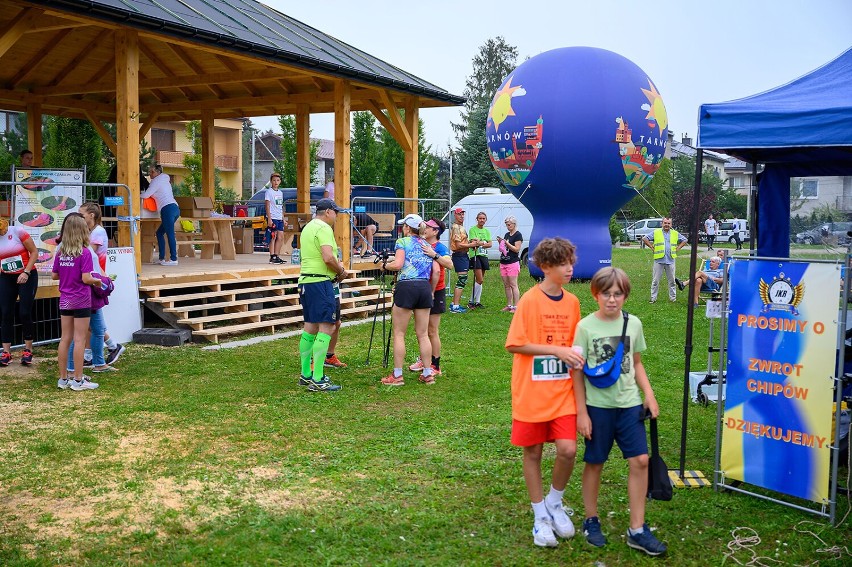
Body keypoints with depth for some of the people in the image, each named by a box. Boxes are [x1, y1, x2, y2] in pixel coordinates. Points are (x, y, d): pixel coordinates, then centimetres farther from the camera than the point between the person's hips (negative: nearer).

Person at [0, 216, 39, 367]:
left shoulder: (18, 231, -12)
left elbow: (34, 252, -8)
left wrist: (26, 273, -16)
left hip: (27, 277, -4)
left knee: (25, 313, -4)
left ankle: (28, 350, 11)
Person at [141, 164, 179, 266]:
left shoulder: (156, 181, -2)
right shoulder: (164, 180, 25)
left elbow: (145, 195, -5)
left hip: (167, 209, -9)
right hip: (175, 208, 9)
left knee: (170, 234, -10)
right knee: (160, 232, 13)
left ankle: (173, 259, -13)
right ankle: (162, 258, 11)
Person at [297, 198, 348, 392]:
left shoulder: (307, 227, 18)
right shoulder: (324, 228, -12)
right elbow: (328, 258, -23)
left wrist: (336, 266, 13)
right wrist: (342, 271, -6)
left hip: (306, 280, 10)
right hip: (321, 283, -10)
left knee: (310, 327, 14)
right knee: (325, 328, -11)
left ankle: (306, 375, 19)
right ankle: (317, 380, -14)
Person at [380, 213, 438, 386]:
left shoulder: (402, 242, 0)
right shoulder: (427, 246, 17)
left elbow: (398, 264, -13)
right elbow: (435, 272, 13)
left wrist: (384, 266, 4)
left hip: (406, 286, -5)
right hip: (425, 287, 5)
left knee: (399, 333, 1)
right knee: (423, 334, 10)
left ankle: (397, 375, 1)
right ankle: (427, 374, 11)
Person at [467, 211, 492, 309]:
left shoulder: (487, 231, 16)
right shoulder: (472, 229, -2)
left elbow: (490, 244, 5)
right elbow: (473, 242, -13)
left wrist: (480, 243, -12)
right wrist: (484, 243, -16)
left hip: (484, 256, 6)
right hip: (475, 255, -6)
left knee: (480, 280, 6)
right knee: (479, 280, -13)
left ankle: (477, 301, 11)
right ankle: (471, 301, -6)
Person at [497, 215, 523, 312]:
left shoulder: (518, 235, -6)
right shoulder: (507, 234, 17)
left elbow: (517, 249, -13)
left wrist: (506, 242, -17)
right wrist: (500, 243, 2)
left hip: (512, 263, -8)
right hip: (503, 263, 8)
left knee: (513, 285, -8)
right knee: (506, 285, 8)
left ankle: (516, 306, -6)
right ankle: (509, 305, 14)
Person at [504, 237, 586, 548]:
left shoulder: (572, 302, 5)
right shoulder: (529, 300, -11)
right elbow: (514, 345, -14)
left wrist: (575, 356, -4)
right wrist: (557, 350, -19)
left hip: (563, 392, 4)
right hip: (532, 392, -3)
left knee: (568, 450, -7)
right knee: (533, 453, 7)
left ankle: (555, 503, 20)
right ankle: (541, 516, 24)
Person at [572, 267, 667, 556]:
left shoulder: (633, 324, 3)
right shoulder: (586, 326, -8)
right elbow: (578, 372, -5)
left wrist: (649, 395, 4)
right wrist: (581, 412, -7)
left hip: (629, 403, 3)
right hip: (598, 405, -3)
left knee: (640, 461, -1)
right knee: (595, 463, 8)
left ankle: (637, 530, 9)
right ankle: (591, 521, 26)